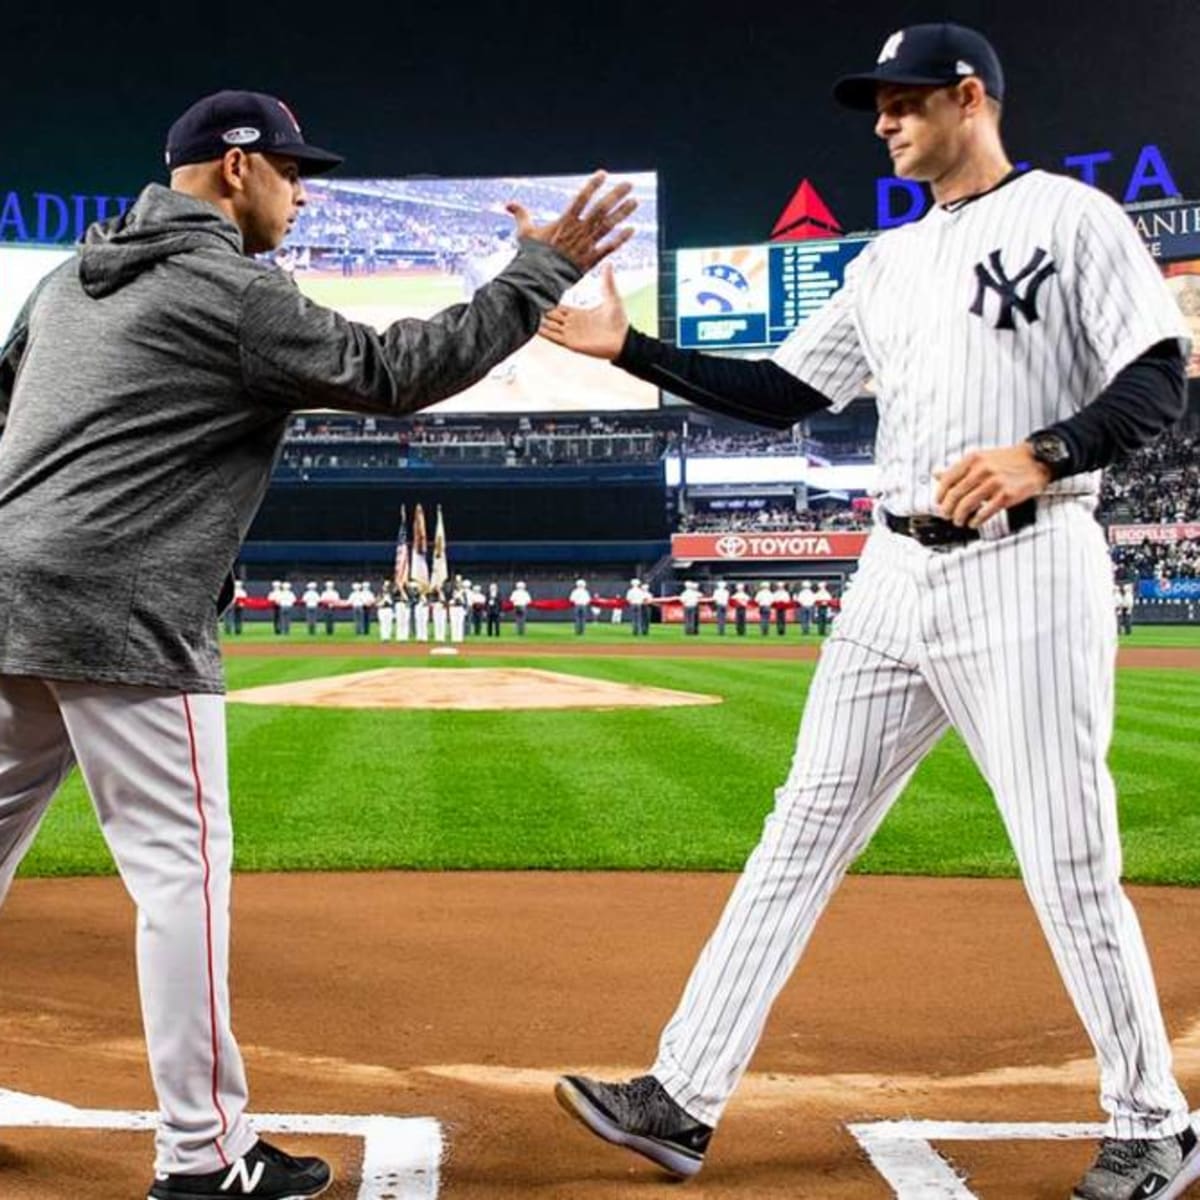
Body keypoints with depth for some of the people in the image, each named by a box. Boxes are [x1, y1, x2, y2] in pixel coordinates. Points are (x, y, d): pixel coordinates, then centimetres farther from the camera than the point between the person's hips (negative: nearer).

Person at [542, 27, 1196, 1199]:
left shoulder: (1071, 217, -1)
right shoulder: (885, 262, 18)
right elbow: (779, 395, 17)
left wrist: (1041, 454, -25)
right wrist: (630, 348, 10)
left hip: (1028, 569, -6)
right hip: (896, 575, 7)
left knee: (1070, 868, -2)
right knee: (800, 836, 4)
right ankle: (684, 1100, 9)